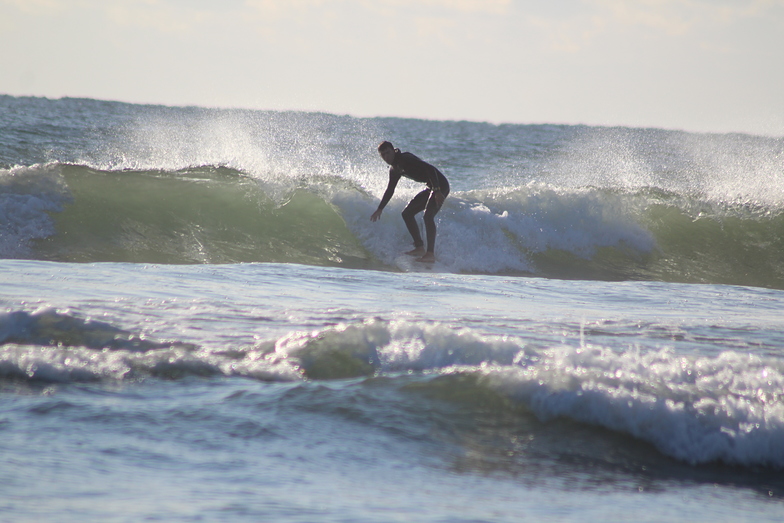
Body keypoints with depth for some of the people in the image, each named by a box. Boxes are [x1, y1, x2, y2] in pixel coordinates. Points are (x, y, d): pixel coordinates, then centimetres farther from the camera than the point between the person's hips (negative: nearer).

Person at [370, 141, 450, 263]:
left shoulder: (406, 159, -17)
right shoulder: (394, 169, 12)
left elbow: (430, 169, -25)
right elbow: (390, 190, 25)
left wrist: (437, 191, -33)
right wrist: (380, 209, 27)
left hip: (440, 185, -10)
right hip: (431, 188, 10)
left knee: (428, 215, -25)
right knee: (407, 213, 11)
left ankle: (430, 253, -29)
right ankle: (420, 247, 9)